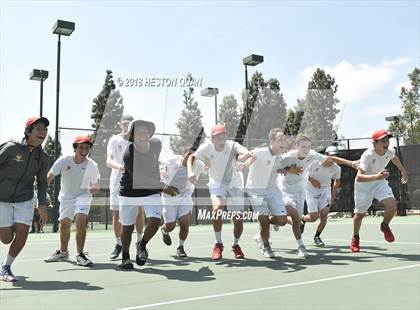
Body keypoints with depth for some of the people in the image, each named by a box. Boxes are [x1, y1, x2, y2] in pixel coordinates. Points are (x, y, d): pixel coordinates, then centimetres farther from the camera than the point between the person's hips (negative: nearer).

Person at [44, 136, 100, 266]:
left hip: (83, 196, -3)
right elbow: (49, 177, -10)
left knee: (81, 222, -24)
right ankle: (63, 252, 38)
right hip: (66, 197, 3)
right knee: (64, 224, 14)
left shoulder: (92, 166, -16)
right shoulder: (64, 160, -15)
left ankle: (80, 254, -9)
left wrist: (89, 192, -19)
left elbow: (95, 188, -4)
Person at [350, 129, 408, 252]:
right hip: (363, 186, -4)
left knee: (392, 205, -20)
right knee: (359, 214, 9)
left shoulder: (390, 151, -16)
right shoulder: (367, 155, -34)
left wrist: (403, 171, 19)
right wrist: (376, 177, -56)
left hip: (380, 183, 4)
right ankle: (355, 239, 36)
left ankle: (384, 226, 13)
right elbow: (359, 177, -42)